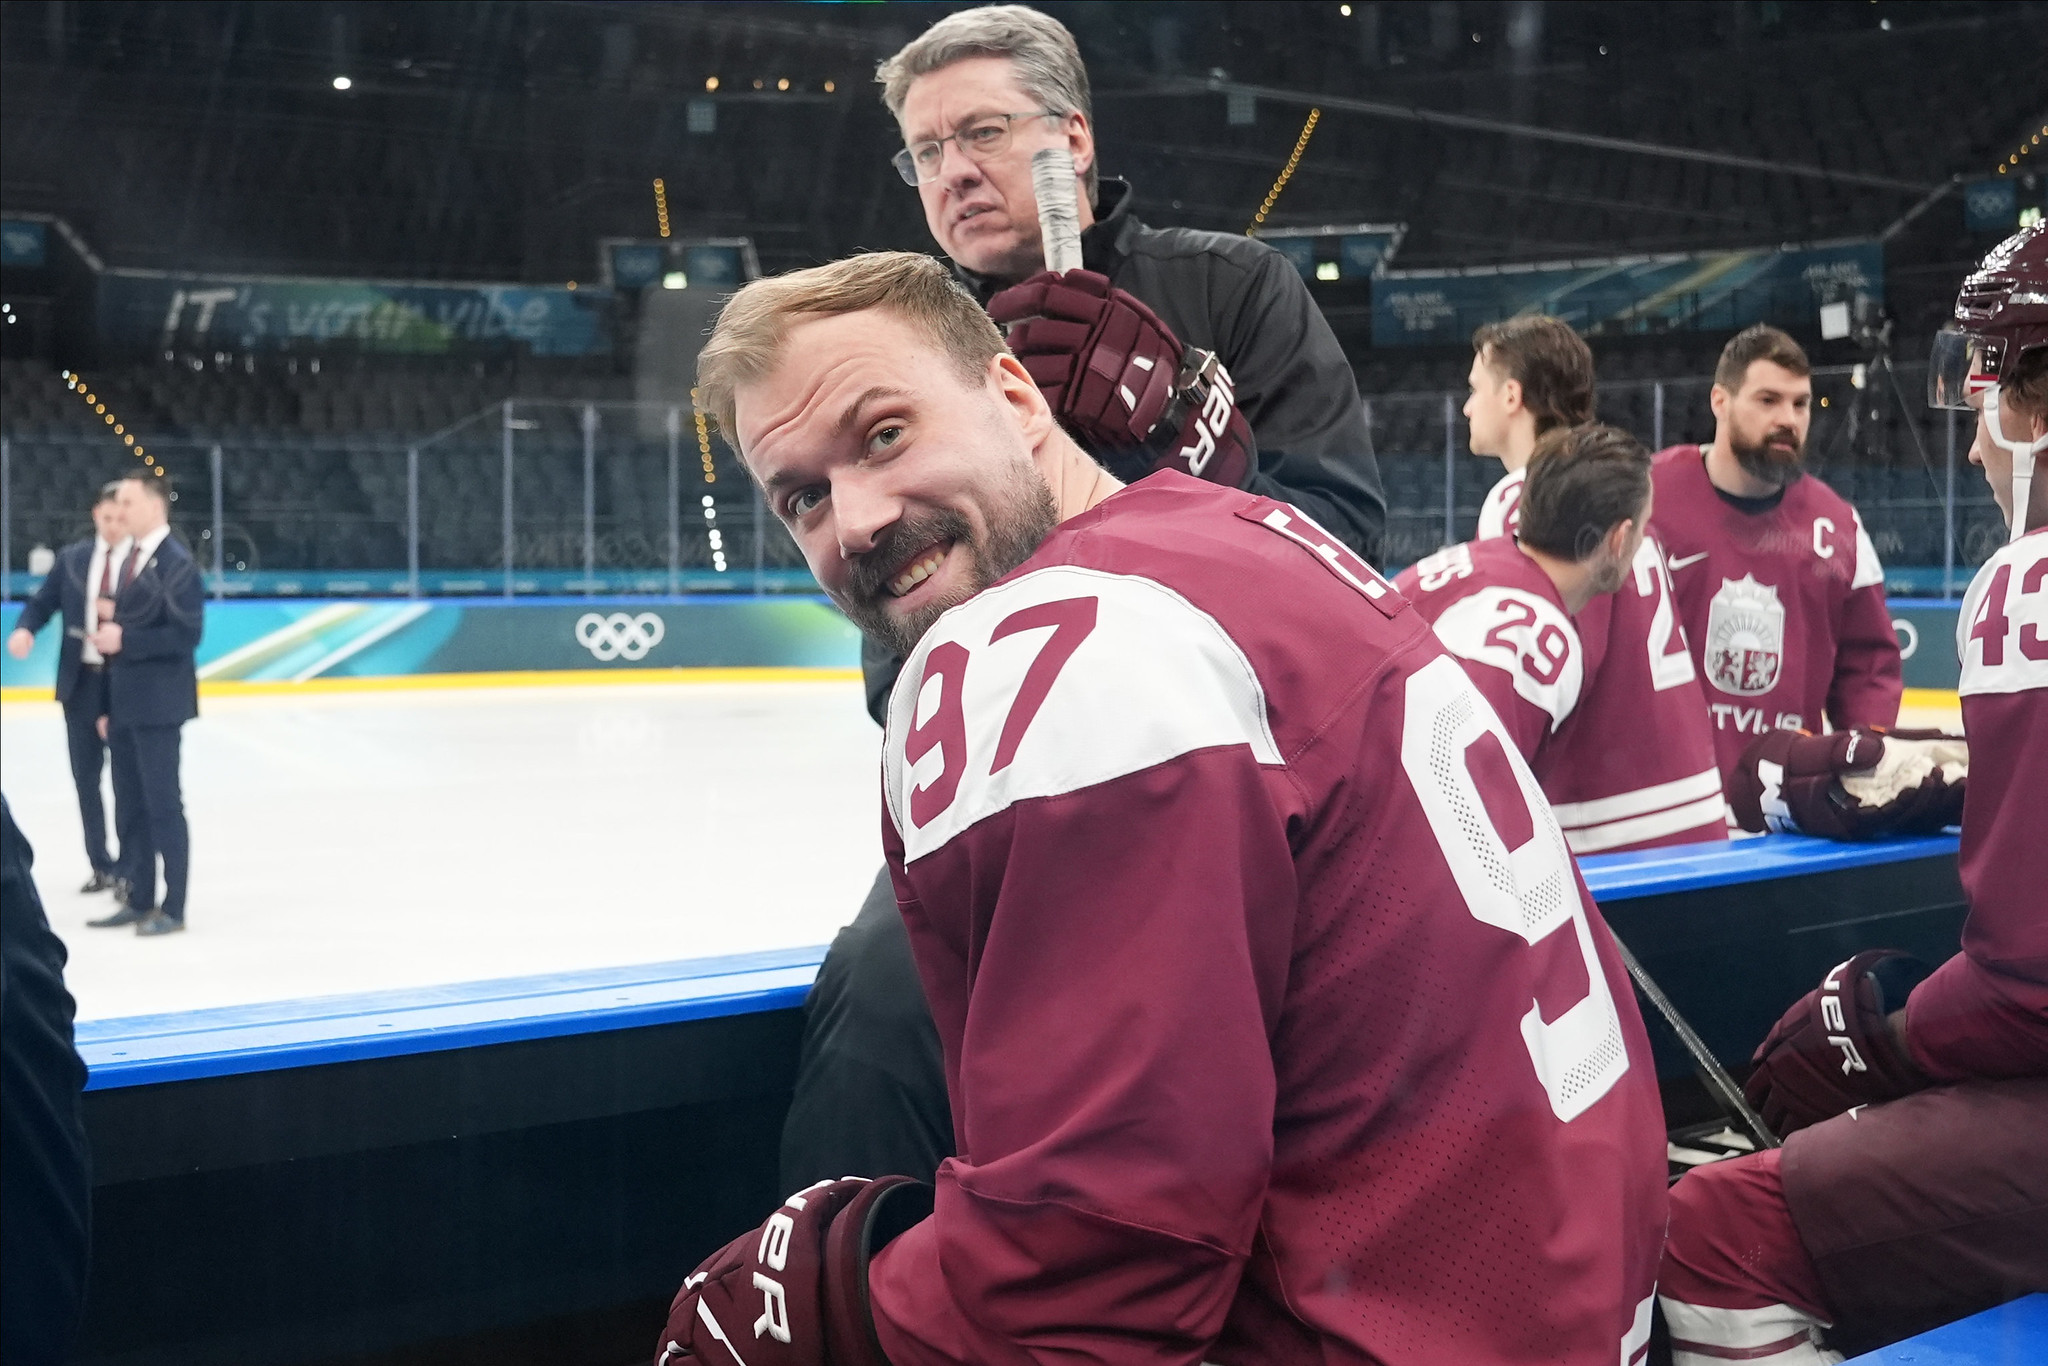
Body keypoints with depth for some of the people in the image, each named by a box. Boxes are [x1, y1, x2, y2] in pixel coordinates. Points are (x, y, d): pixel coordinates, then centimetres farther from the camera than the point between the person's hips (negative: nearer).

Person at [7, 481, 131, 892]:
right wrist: (24, 629, -11)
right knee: (85, 776, 10)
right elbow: (42, 603, 9)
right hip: (81, 680, 5)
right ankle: (101, 865, 21)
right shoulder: (72, 558, 8)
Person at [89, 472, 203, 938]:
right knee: (130, 805, 12)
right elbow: (125, 628, 17)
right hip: (125, 704, 8)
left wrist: (124, 639, -20)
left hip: (158, 704, -8)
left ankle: (172, 908, 2)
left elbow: (185, 634, -18)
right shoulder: (131, 560, 14)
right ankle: (138, 900, 20)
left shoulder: (176, 562, -12)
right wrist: (108, 707, 15)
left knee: (163, 805, -3)